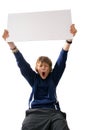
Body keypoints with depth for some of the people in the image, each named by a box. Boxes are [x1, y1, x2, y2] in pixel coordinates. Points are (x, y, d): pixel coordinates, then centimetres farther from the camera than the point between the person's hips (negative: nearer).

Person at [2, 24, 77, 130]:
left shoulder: (53, 77, 17)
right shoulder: (33, 78, 18)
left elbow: (62, 61, 6)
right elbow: (22, 64, 8)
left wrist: (69, 40, -6)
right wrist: (11, 44, -3)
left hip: (53, 110, 1)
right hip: (35, 111, 0)